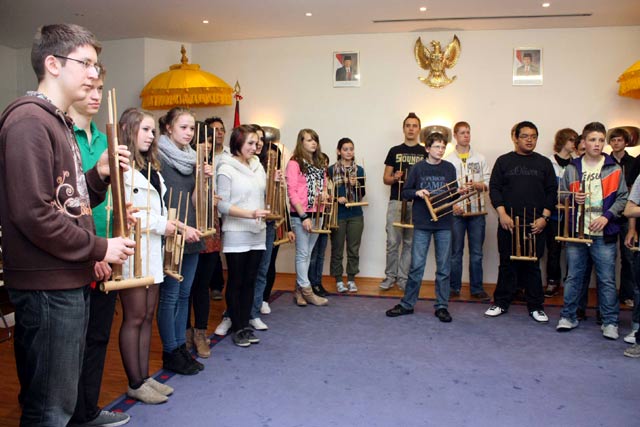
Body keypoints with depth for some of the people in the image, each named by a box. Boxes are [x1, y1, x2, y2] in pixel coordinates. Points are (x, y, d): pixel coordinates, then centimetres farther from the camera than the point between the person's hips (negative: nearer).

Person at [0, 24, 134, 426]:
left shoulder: (60, 123, 15)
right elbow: (32, 213, -23)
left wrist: (99, 174, 1)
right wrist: (100, 248, -15)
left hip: (70, 281, 10)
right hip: (47, 286, -10)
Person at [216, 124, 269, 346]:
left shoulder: (258, 165, 10)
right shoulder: (226, 169, -9)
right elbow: (222, 205, -13)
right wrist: (250, 214, -22)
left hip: (257, 232, 6)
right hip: (236, 234, -6)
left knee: (250, 281, 12)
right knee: (235, 282, 5)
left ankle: (245, 325, 23)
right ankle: (237, 328, 17)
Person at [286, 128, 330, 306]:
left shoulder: (319, 164, 14)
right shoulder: (294, 163, -7)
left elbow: (324, 184, 24)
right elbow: (291, 192, -12)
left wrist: (324, 192, -1)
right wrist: (303, 216, -16)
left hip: (316, 214, 7)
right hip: (300, 215, -7)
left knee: (307, 253, 10)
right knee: (302, 253, -1)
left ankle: (299, 291, 18)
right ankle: (307, 292, 6)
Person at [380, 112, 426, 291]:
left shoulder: (425, 153, 9)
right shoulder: (394, 151, 10)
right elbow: (385, 178, 10)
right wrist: (394, 178, -11)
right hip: (396, 202, 0)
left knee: (410, 243, 4)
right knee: (393, 241, -2)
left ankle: (403, 277, 13)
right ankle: (390, 276, 11)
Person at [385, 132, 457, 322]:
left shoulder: (449, 168, 7)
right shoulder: (418, 168, 2)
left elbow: (453, 195, 13)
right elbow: (404, 192, 4)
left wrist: (458, 193, -8)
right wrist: (417, 193, -15)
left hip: (444, 223, 2)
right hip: (422, 223, -2)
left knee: (444, 267, 6)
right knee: (417, 266, 2)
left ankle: (441, 306, 17)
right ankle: (407, 304, 13)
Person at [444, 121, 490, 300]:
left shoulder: (480, 158, 9)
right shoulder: (448, 160, 3)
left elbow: (488, 184, 6)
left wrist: (476, 185, -14)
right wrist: (452, 205, -15)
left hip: (476, 211, 2)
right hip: (456, 212, -2)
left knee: (476, 253, 6)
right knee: (456, 252, 5)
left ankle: (477, 288, 15)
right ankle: (454, 288, 15)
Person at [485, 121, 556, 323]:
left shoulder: (544, 163, 9)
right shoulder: (504, 161, 6)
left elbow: (552, 192, 7)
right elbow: (494, 188, 1)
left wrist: (544, 217, -4)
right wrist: (502, 214, -9)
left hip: (536, 225, 1)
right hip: (508, 223, 0)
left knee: (533, 264, 6)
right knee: (507, 263, 6)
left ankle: (535, 306, 17)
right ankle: (501, 303, 17)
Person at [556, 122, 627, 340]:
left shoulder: (614, 169, 4)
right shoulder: (572, 168, 7)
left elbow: (622, 198, 2)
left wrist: (607, 216, -11)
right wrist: (573, 198, -9)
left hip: (604, 234, -1)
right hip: (576, 231, 1)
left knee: (607, 279, 3)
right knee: (573, 277, 9)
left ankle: (610, 322, 14)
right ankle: (568, 316, 20)